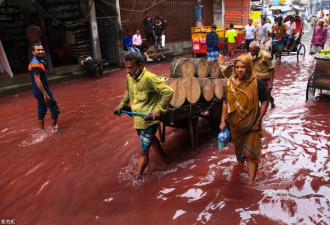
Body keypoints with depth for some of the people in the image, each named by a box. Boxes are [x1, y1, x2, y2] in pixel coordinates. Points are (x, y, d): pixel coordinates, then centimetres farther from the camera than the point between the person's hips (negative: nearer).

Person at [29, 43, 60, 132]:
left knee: (41, 110, 18)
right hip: (42, 92, -10)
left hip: (38, 92, 10)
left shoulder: (36, 61, 12)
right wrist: (45, 93, -25)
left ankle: (42, 129, 28)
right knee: (55, 110, 1)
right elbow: (37, 80, -24)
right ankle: (54, 128, 10)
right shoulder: (36, 64, -20)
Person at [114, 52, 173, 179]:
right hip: (137, 118, 9)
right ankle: (163, 157, 55)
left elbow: (168, 91, -24)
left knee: (143, 151, 2)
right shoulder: (129, 77, 0)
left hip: (148, 120, -8)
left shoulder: (149, 78, -24)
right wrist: (122, 105, 9)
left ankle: (138, 177, 20)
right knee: (151, 139, 30)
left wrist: (158, 109, -28)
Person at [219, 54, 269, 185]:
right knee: (237, 146, 23)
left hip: (251, 125, -4)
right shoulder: (229, 83, -3)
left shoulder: (257, 83, -13)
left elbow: (265, 102, -9)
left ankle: (251, 180, 10)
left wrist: (258, 121, -13)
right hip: (235, 124, 4)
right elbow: (225, 102, 4)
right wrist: (223, 121, 2)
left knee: (251, 152, -1)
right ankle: (240, 164, 52)